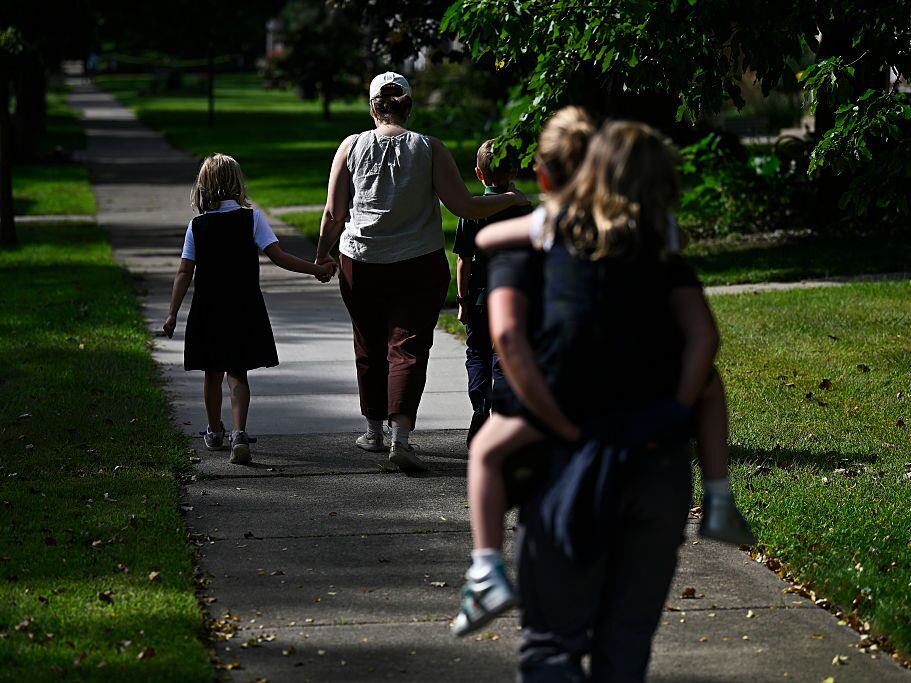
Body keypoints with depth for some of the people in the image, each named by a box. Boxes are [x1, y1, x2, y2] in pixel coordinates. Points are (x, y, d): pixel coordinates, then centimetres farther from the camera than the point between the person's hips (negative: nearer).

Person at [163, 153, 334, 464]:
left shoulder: (197, 225, -3)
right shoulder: (251, 218, -7)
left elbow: (184, 272, -4)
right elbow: (278, 256, -13)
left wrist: (172, 313, 0)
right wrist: (316, 270, -6)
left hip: (208, 310, 1)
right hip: (245, 310, -1)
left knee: (213, 374, 16)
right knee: (237, 374, 3)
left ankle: (214, 432, 31)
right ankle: (239, 433, -15)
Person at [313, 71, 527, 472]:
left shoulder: (352, 147, -1)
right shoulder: (430, 149, -5)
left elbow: (333, 214, 0)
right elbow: (464, 207, -8)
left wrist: (322, 254, 16)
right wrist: (509, 199, 8)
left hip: (360, 264, 2)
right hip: (419, 266, -2)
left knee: (370, 348, 16)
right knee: (408, 349, -3)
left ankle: (374, 431, 28)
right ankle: (400, 435, -18)